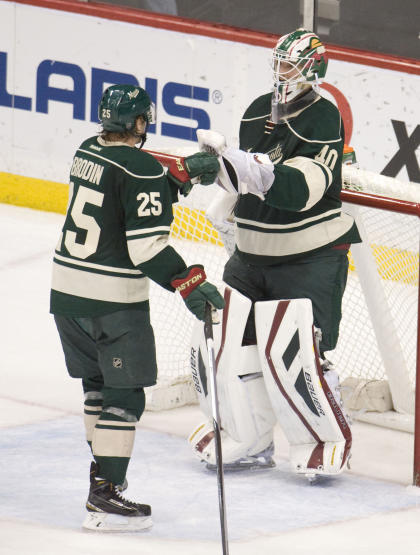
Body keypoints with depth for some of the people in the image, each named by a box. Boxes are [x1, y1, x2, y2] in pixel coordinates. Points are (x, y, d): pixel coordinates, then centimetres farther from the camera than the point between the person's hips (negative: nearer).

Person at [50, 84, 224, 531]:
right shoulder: (141, 168, -17)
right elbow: (146, 245, -22)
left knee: (97, 383, 23)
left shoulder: (88, 153, 7)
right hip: (114, 301, -8)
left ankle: (103, 469, 37)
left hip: (65, 288, 8)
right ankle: (105, 497, -8)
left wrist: (183, 173, 11)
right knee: (125, 397, -4)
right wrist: (189, 283, -23)